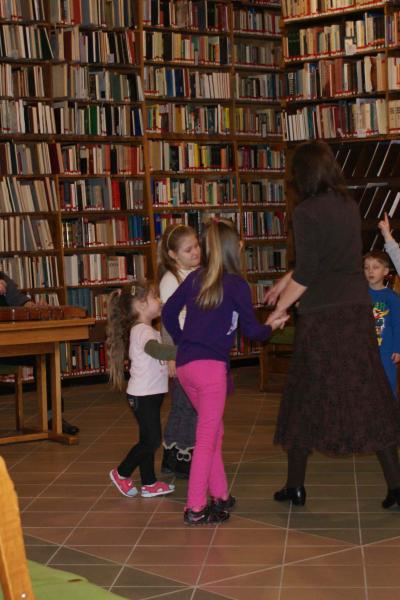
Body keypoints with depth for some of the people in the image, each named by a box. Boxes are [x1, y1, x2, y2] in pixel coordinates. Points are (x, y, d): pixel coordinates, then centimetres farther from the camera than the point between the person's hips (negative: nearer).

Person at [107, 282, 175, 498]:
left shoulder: (145, 329, 14)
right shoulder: (142, 330, -18)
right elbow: (154, 349, -37)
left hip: (150, 393, 10)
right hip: (143, 395, -10)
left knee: (149, 439, 13)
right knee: (151, 440, -4)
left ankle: (149, 484, 20)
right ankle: (121, 473, 11)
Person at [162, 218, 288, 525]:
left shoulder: (194, 278, 9)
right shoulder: (236, 285, -7)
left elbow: (168, 312, 12)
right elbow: (252, 330, -2)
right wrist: (272, 326, 17)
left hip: (184, 365, 7)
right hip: (211, 366, -6)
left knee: (213, 430, 19)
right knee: (207, 438, 0)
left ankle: (220, 495, 26)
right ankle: (195, 509, 1)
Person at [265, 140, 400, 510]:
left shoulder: (307, 212, -11)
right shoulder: (349, 206, 10)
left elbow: (306, 272, -14)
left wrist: (279, 309, -1)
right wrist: (285, 283, 30)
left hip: (322, 316, -5)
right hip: (358, 310, 6)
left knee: (306, 399, 7)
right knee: (368, 396, 7)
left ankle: (296, 486, 17)